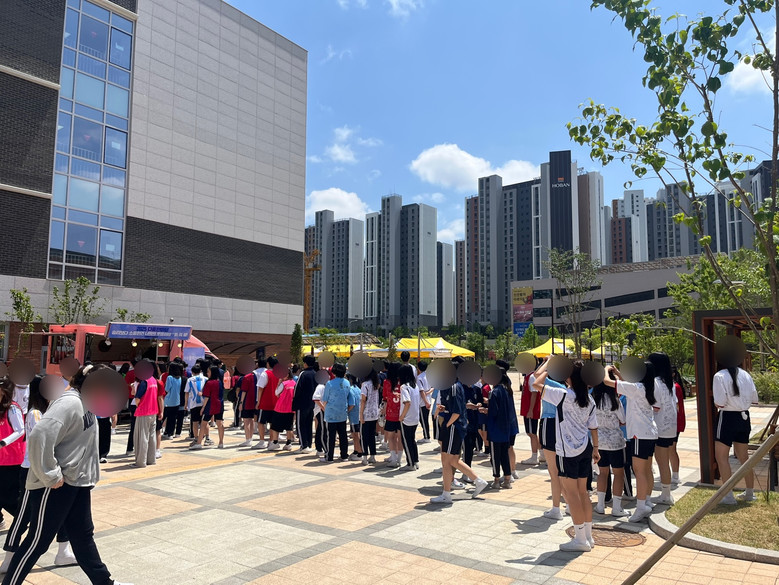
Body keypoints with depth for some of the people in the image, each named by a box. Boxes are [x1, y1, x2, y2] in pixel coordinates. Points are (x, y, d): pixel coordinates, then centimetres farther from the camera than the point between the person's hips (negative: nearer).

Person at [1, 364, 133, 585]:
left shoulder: (85, 405, 9)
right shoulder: (70, 403, -22)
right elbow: (40, 437, -32)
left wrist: (89, 476, 14)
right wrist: (51, 476, -24)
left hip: (77, 483, 10)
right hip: (54, 486, -9)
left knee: (83, 536, 17)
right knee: (38, 541, 6)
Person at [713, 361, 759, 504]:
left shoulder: (720, 376, -15)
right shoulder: (745, 374, 4)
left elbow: (720, 403, -20)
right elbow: (754, 399, 8)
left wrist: (714, 399, 0)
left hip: (728, 417, -7)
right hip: (744, 417, 7)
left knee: (721, 456, 2)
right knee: (743, 456, 19)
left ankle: (728, 496, 1)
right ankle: (750, 493, 28)